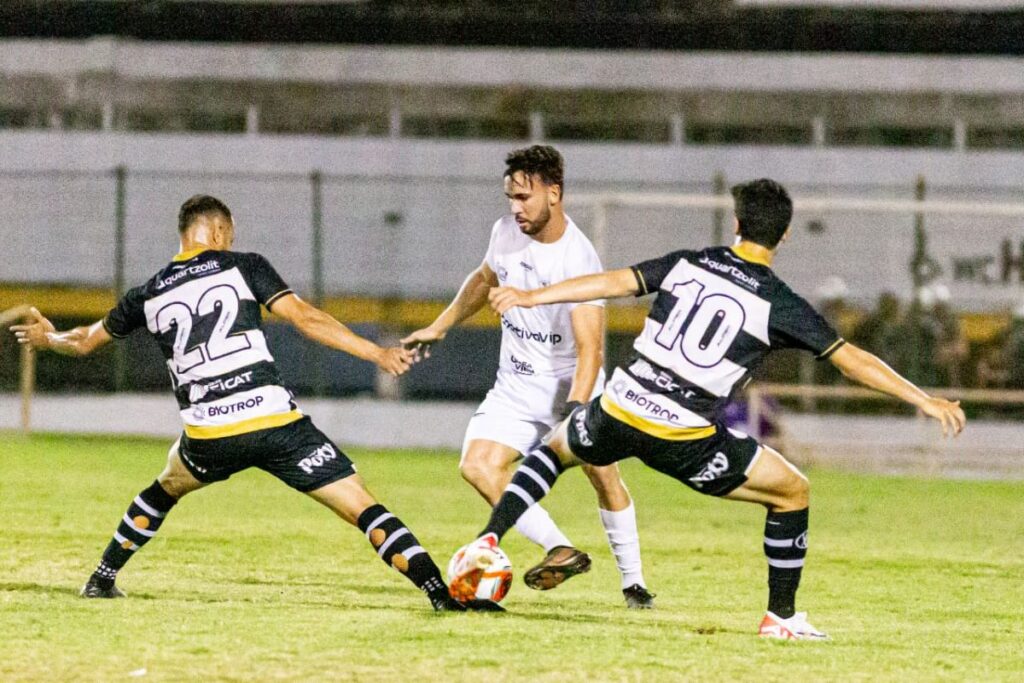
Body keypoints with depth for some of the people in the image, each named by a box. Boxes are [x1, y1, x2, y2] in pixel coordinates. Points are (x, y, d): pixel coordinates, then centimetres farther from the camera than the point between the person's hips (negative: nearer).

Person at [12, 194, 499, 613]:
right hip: (274, 420, -3)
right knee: (363, 507, -4)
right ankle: (441, 593, -18)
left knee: (163, 491, 36)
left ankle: (102, 580, 39)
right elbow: (305, 319, -4)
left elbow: (85, 342, 31)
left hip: (208, 436, 3)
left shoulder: (149, 296, 16)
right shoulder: (243, 267, 7)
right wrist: (378, 354, -3)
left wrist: (48, 338, 54)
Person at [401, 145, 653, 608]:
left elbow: (590, 347, -30)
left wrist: (575, 409, -41)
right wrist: (440, 327, 21)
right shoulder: (507, 232, -5)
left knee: (602, 473, -11)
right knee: (477, 465, -15)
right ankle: (560, 551, -16)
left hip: (571, 384, -5)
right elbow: (484, 279, 19)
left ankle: (633, 580, 5)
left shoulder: (578, 260, -25)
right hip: (516, 387, 5)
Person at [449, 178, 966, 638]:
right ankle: (782, 616, 16)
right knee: (792, 491, 14)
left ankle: (488, 541, 21)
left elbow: (613, 282, 4)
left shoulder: (687, 265, 6)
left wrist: (530, 297, 10)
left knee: (557, 447, 36)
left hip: (618, 412, 3)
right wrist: (924, 401, 3)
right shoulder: (779, 304, -2)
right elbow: (851, 360, -2)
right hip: (684, 439, -3)